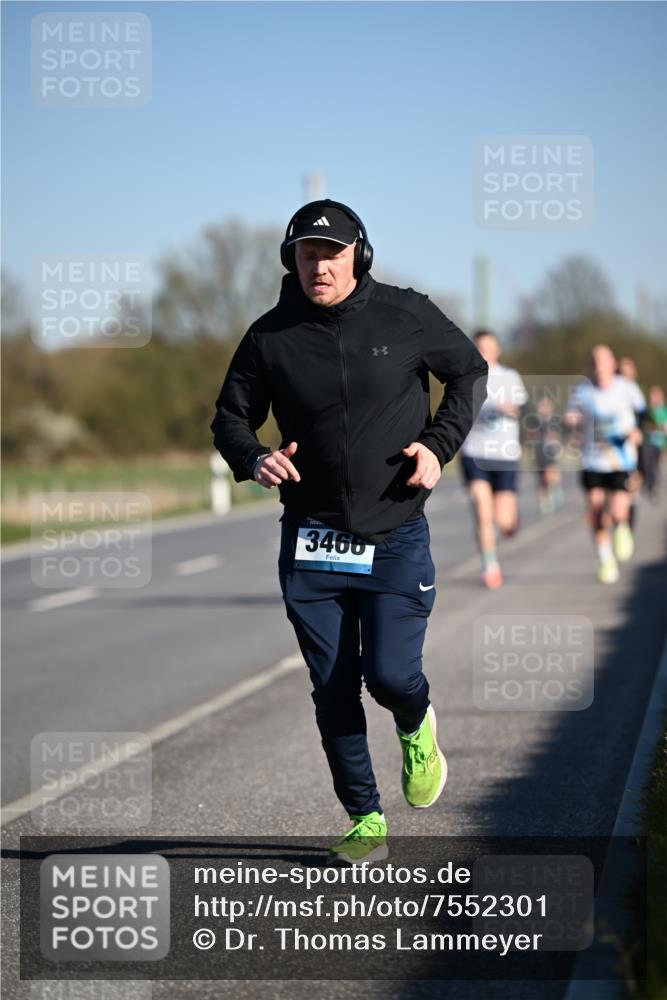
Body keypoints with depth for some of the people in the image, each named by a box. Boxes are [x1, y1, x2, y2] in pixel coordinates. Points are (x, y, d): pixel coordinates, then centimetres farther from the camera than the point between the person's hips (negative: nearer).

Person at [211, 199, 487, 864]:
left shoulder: (407, 316, -4)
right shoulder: (271, 337, -2)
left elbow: (469, 370, 11)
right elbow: (230, 419, 8)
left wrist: (439, 444, -3)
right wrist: (253, 459, -14)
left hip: (396, 538, -2)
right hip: (311, 545, 2)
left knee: (390, 676, -11)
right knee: (333, 692, 4)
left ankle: (417, 731, 26)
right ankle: (366, 822, 19)